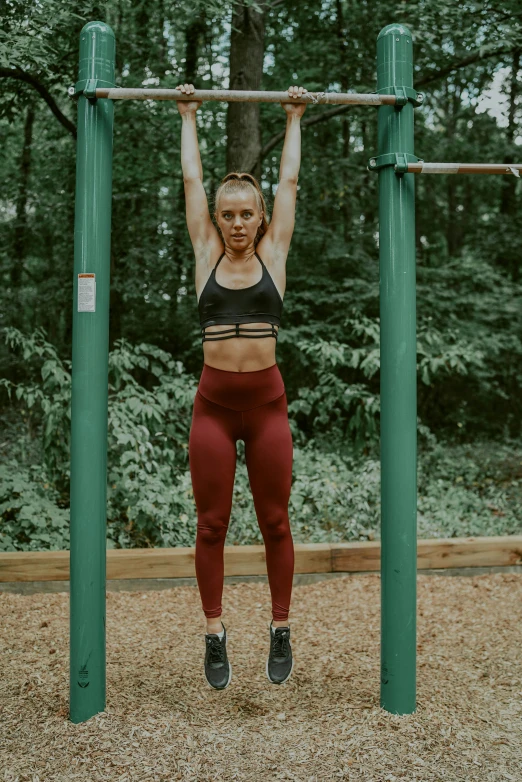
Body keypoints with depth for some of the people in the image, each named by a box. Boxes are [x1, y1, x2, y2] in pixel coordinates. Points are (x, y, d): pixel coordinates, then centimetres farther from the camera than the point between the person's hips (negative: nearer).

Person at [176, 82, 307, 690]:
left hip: (267, 401, 0)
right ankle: (215, 636, 22)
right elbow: (191, 178, 14)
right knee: (211, 526, 6)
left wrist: (294, 119, 22)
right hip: (214, 403, 0)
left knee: (274, 523, 8)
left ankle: (280, 631, 24)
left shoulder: (273, 254, 6)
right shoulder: (207, 255, 7)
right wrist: (187, 116, 22)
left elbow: (289, 181, 14)